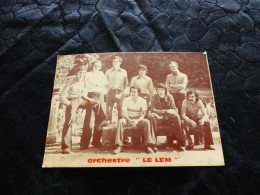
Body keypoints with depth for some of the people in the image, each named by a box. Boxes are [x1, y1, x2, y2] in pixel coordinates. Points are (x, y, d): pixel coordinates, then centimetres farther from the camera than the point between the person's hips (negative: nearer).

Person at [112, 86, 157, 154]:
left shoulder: (143, 101, -1)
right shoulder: (126, 100, -1)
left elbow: (143, 114, -8)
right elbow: (124, 113, -9)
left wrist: (137, 121, -27)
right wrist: (130, 120, -28)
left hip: (138, 119, 0)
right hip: (128, 119, 0)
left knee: (147, 122, -30)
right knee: (121, 121, -32)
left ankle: (148, 145, -27)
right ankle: (119, 146, -32)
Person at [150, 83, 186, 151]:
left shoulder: (169, 97, 3)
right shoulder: (154, 97, 2)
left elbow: (174, 109, 0)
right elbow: (152, 109, -7)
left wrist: (169, 111, -24)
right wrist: (162, 111, -22)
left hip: (168, 118, 1)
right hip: (159, 118, -1)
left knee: (176, 116, -29)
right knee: (152, 116, -32)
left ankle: (180, 142, -25)